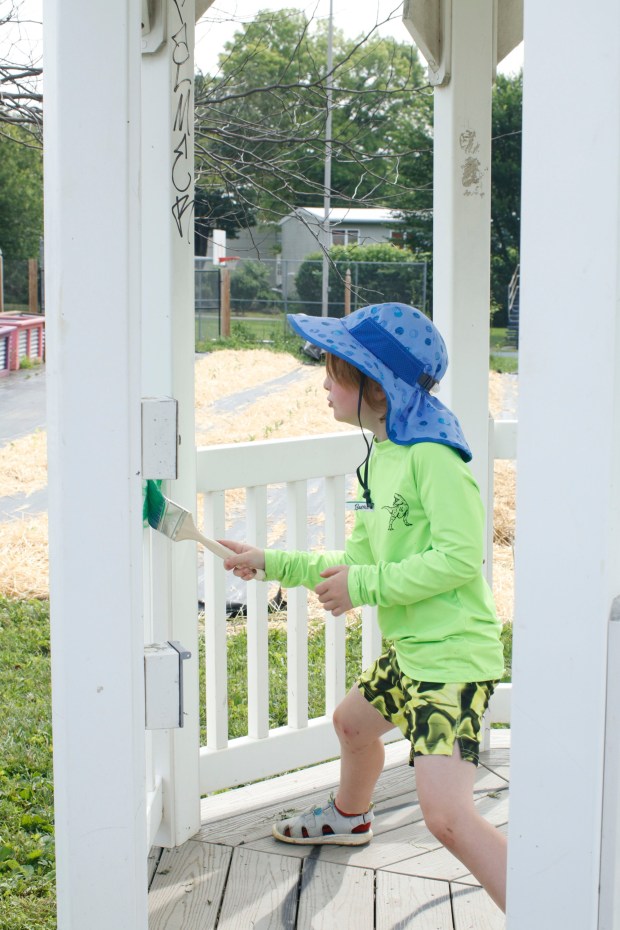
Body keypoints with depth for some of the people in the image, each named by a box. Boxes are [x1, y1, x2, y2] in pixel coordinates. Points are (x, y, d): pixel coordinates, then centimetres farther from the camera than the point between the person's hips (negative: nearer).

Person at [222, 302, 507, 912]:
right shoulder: (382, 456, 11)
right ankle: (348, 817, 65)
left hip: (454, 656, -11)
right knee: (353, 720, 35)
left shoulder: (431, 455, -20)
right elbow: (358, 563, 16)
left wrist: (366, 586, -22)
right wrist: (273, 563, 16)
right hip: (410, 650, 11)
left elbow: (461, 555, -27)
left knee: (447, 814, -21)